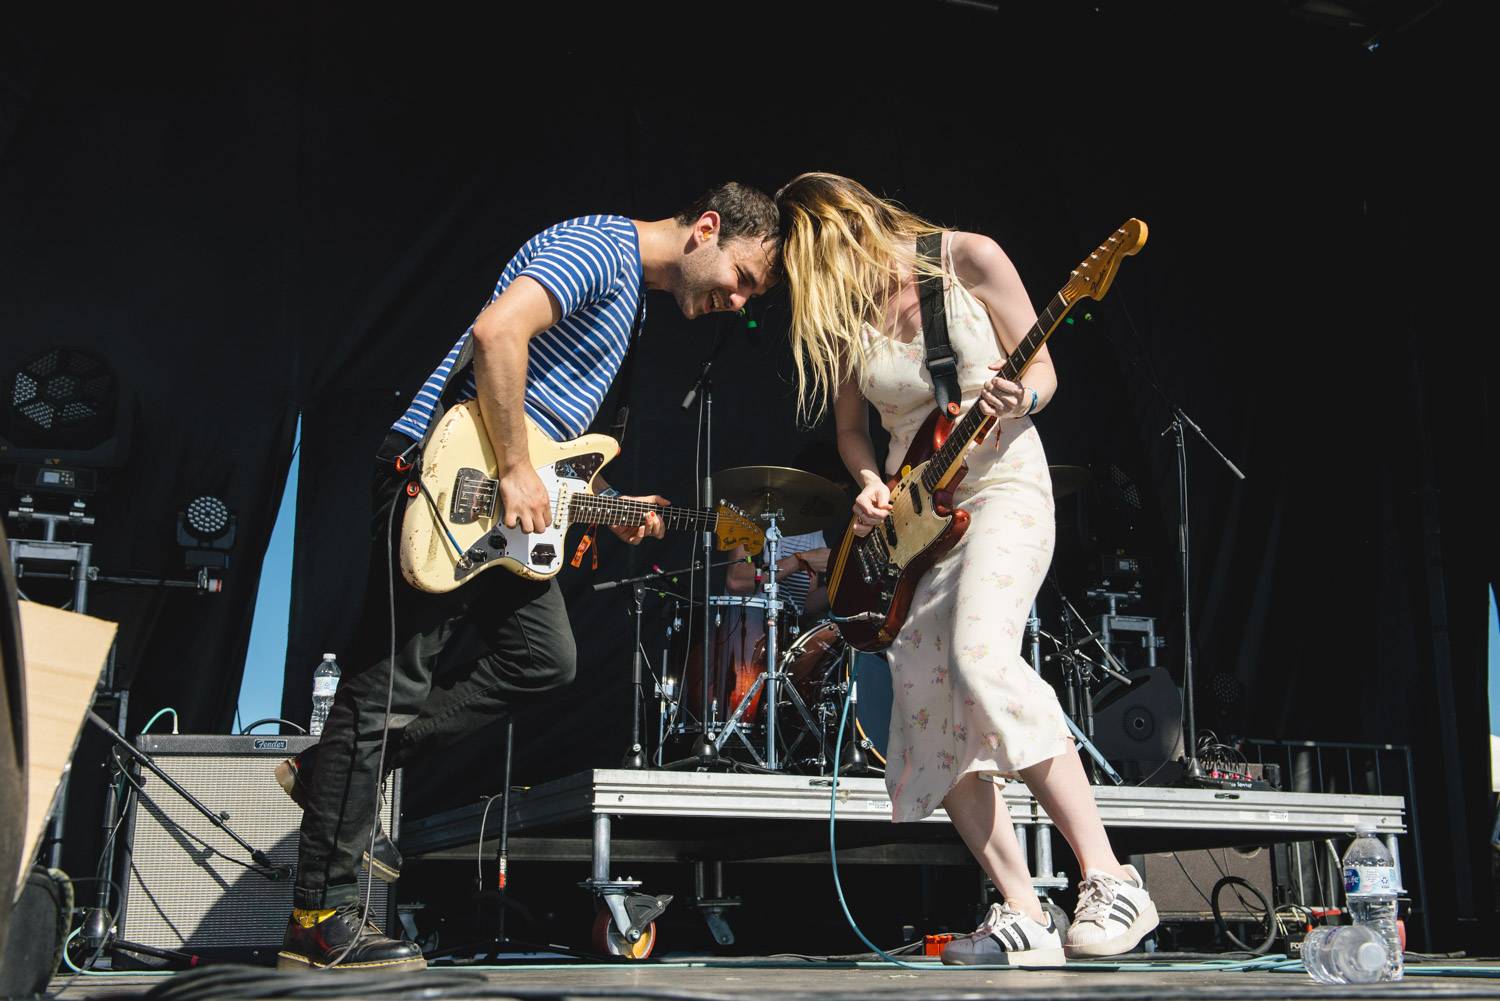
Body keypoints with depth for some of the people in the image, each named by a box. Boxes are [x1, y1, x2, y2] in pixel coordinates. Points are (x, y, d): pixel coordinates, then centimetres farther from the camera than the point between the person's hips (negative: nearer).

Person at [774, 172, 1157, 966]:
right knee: (927, 712, -6)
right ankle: (1026, 921, -1)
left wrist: (1018, 399, -25)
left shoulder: (969, 260, -6)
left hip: (1001, 488, -5)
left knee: (979, 657, -30)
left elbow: (1042, 370, -3)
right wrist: (869, 483, -7)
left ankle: (1110, 883, -27)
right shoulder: (839, 315, 4)